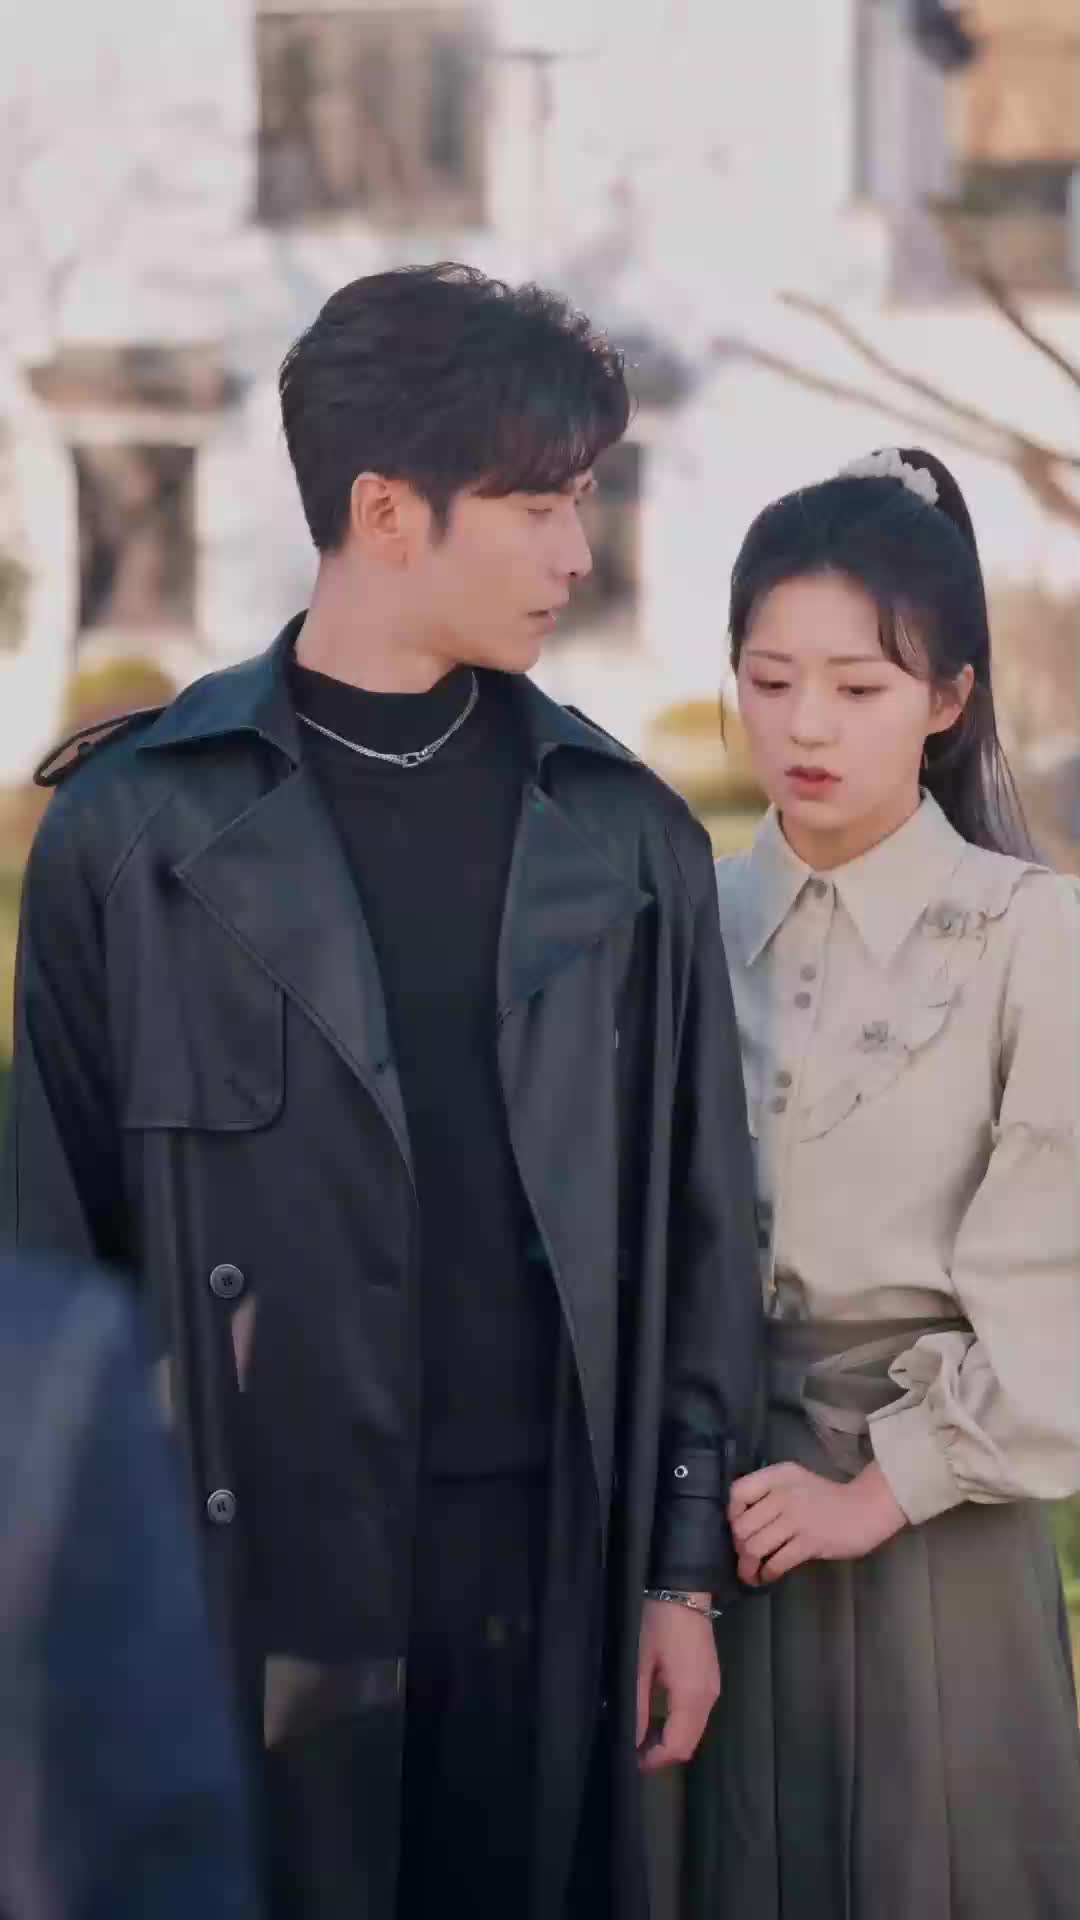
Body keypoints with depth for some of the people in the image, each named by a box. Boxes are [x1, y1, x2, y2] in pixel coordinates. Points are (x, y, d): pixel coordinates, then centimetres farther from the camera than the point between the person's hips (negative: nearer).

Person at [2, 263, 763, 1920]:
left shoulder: (625, 837, 8)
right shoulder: (137, 832, 0)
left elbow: (697, 1220, 10)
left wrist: (688, 1565, 7)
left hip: (547, 1560, 2)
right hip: (261, 1556, -2)